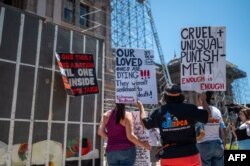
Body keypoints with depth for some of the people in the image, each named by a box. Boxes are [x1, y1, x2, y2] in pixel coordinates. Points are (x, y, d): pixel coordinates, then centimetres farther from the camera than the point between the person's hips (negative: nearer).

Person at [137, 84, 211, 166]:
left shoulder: (159, 112, -2)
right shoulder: (189, 109, -7)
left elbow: (145, 123, 11)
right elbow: (207, 115, 2)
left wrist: (141, 107, 28)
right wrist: (203, 100, 20)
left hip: (168, 156, 2)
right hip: (189, 153, -1)